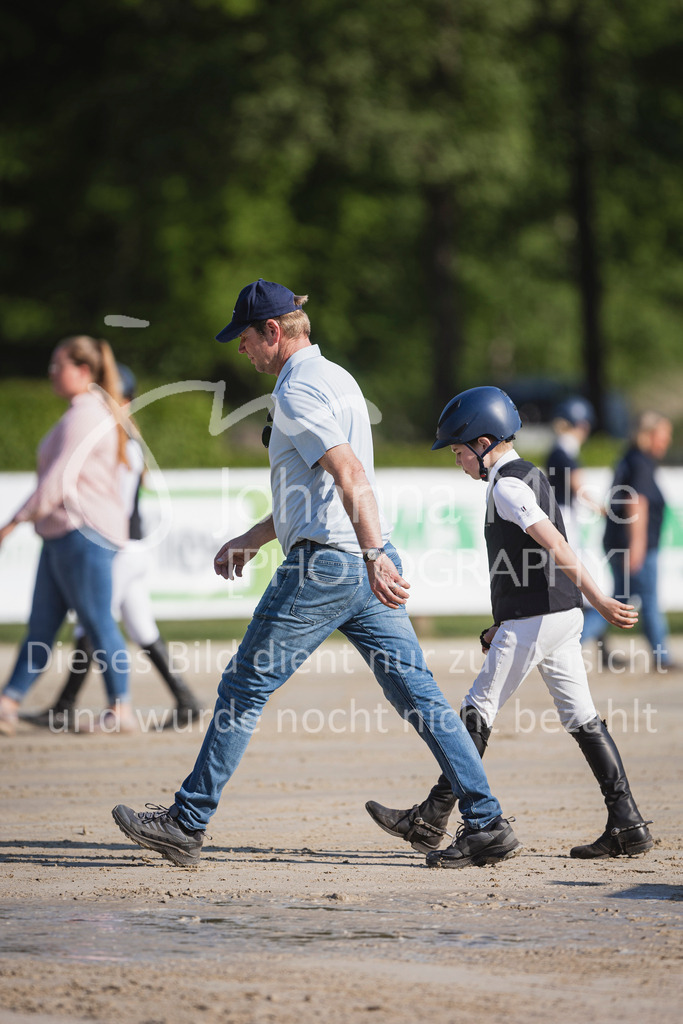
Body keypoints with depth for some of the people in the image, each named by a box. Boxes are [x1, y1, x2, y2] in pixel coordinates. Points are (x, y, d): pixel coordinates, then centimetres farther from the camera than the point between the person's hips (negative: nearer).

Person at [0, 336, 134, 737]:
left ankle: (121, 708, 3)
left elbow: (59, 480, -20)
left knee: (98, 622, -4)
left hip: (82, 532, -11)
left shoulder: (83, 416, -15)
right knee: (42, 625, 7)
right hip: (64, 537, 11)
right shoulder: (99, 410, 17)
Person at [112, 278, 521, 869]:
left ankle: (187, 824, 7)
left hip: (325, 565, -9)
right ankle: (486, 824, -3)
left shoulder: (298, 390, -10)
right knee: (418, 694, 4)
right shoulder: (336, 378, 22)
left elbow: (351, 475, -23)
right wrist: (251, 541, 34)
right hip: (368, 563, 9)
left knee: (244, 689, 1)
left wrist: (374, 556, -32)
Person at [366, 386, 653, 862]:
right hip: (562, 614, 9)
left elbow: (555, 545, -22)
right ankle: (628, 825, 2)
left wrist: (599, 600, -28)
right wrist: (503, 625, 23)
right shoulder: (532, 476, 18)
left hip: (532, 621, -9)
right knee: (582, 718, 7)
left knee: (478, 711, -3)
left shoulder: (507, 486, -12)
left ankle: (432, 819, 2)